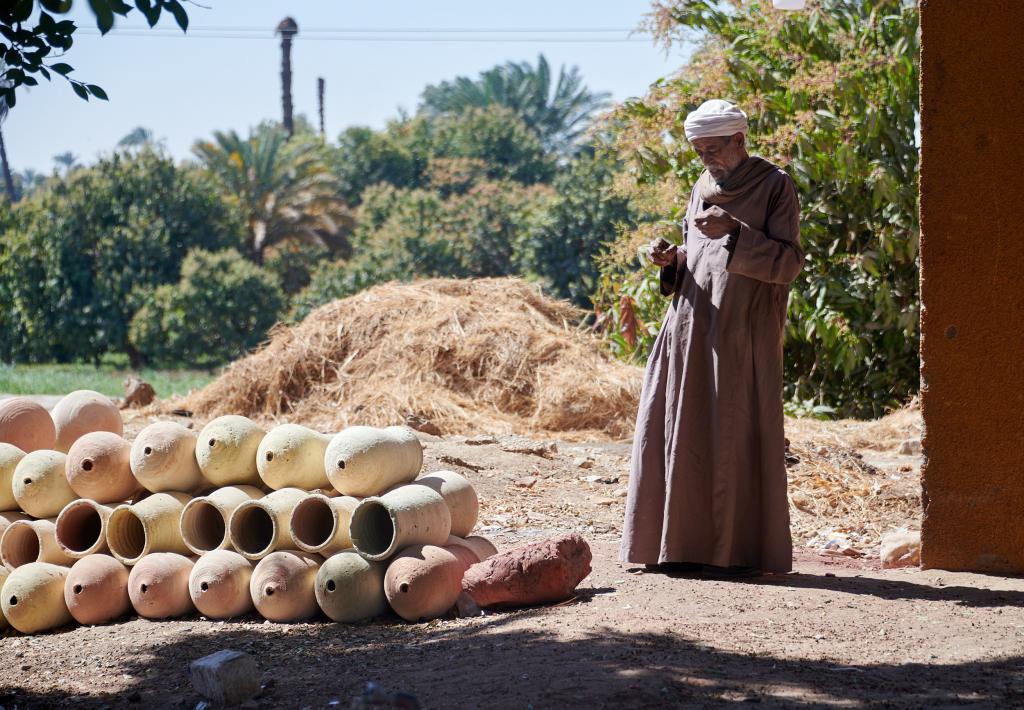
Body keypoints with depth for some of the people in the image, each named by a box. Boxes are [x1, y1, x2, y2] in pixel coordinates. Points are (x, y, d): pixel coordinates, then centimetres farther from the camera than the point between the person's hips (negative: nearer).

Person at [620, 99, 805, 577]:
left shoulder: (773, 187, -3)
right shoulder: (703, 189, 16)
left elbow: (788, 263, -11)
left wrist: (734, 233, -21)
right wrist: (672, 261, 2)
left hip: (743, 338, -6)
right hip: (692, 334, 6)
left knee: (736, 439, -5)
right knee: (684, 436, 3)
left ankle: (741, 550, 0)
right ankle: (690, 545, 9)